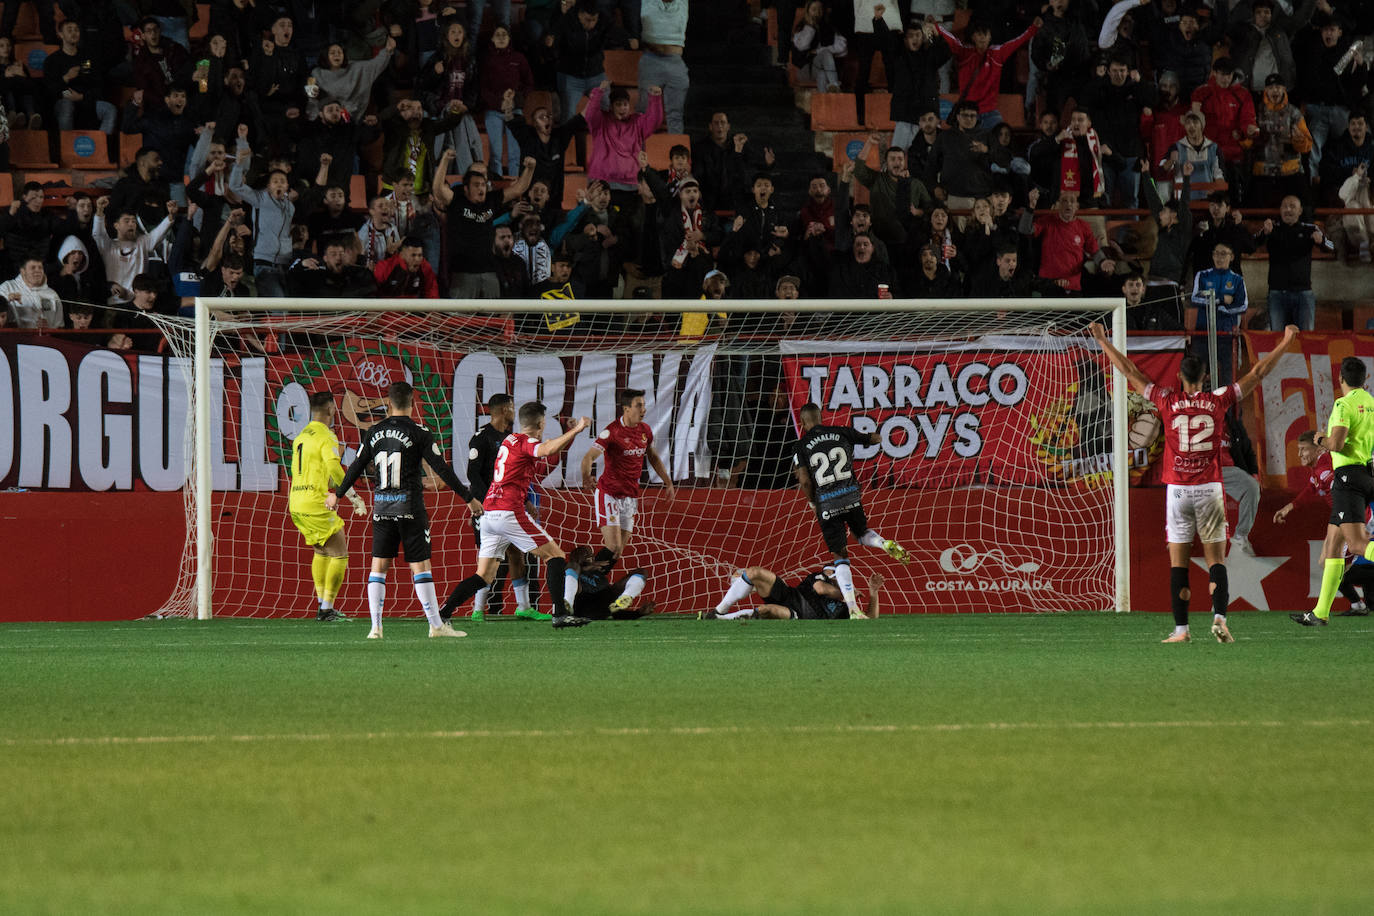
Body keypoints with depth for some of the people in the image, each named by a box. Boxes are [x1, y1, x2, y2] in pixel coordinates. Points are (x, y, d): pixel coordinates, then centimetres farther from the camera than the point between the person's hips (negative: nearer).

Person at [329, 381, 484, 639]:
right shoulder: (419, 433, -7)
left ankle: (376, 627, 2)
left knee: (379, 566, 8)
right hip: (410, 506, -3)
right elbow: (442, 469, -8)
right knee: (420, 566, -2)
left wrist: (337, 494, 28)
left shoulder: (374, 433, 4)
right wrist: (468, 498, 0)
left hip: (382, 507, 3)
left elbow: (357, 467, 12)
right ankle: (436, 625, -3)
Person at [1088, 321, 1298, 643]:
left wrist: (1103, 341, 19)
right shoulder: (1218, 401, 1)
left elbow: (1129, 371, 8)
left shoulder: (1167, 401, 0)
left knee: (1178, 562, 3)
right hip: (1210, 489, 0)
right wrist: (1286, 341, 19)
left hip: (1177, 490, 0)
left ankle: (1181, 629, 0)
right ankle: (1219, 617, -16)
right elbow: (1258, 373, 9)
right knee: (1216, 560, 2)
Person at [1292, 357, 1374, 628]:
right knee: (1332, 544, 13)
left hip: (1350, 475, -8)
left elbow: (1336, 444, -18)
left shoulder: (1345, 404, -9)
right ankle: (1321, 613, 14)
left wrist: (1320, 441, 3)